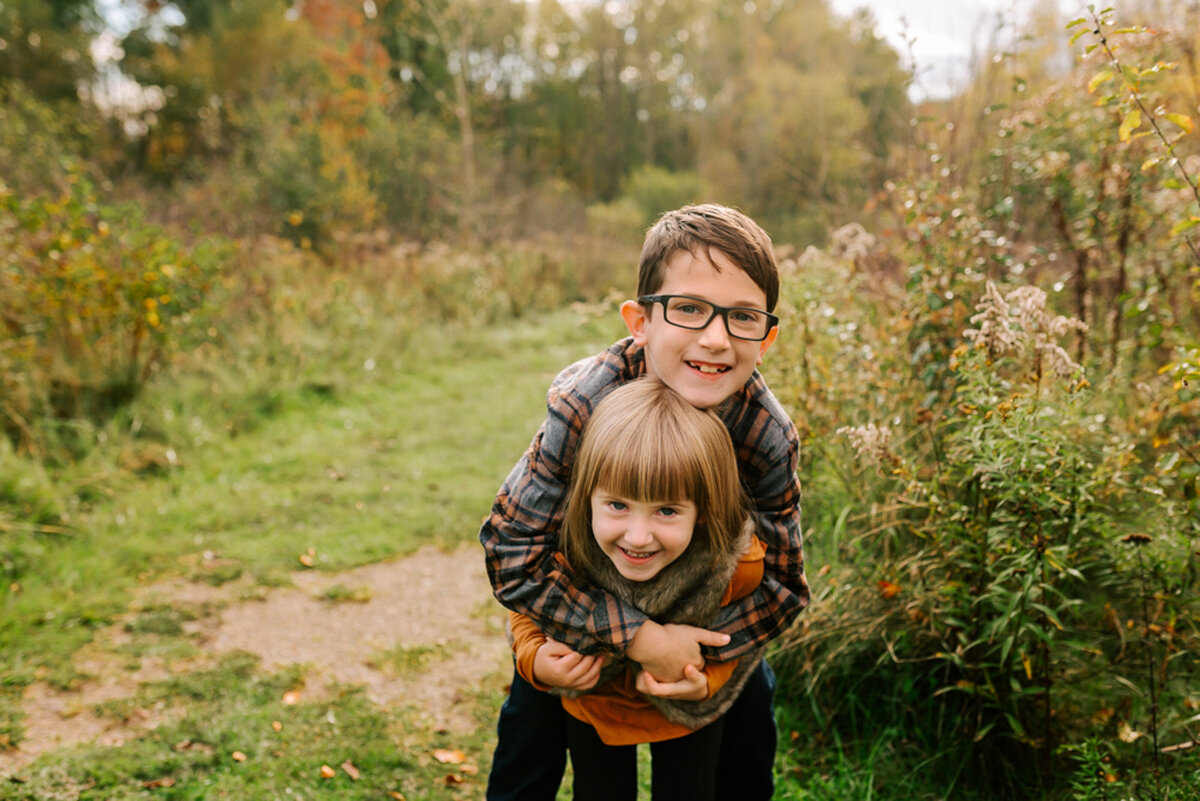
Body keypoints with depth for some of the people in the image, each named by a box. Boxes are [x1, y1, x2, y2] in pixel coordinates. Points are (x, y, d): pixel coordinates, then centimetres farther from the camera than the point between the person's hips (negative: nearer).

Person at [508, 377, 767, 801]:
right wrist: (537, 661, -33)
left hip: (689, 714, 0)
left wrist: (706, 684, -32)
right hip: (595, 704, 0)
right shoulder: (556, 554, -36)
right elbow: (528, 609, -12)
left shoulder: (739, 564, -36)